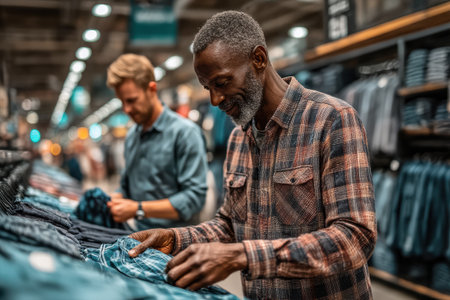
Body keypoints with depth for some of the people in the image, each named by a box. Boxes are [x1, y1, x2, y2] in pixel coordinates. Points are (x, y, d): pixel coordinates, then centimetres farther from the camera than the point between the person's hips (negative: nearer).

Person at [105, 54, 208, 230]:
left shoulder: (185, 132, -6)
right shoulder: (131, 136, 20)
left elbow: (194, 197, -12)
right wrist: (113, 201, 8)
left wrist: (138, 209, -12)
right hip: (139, 236, 7)